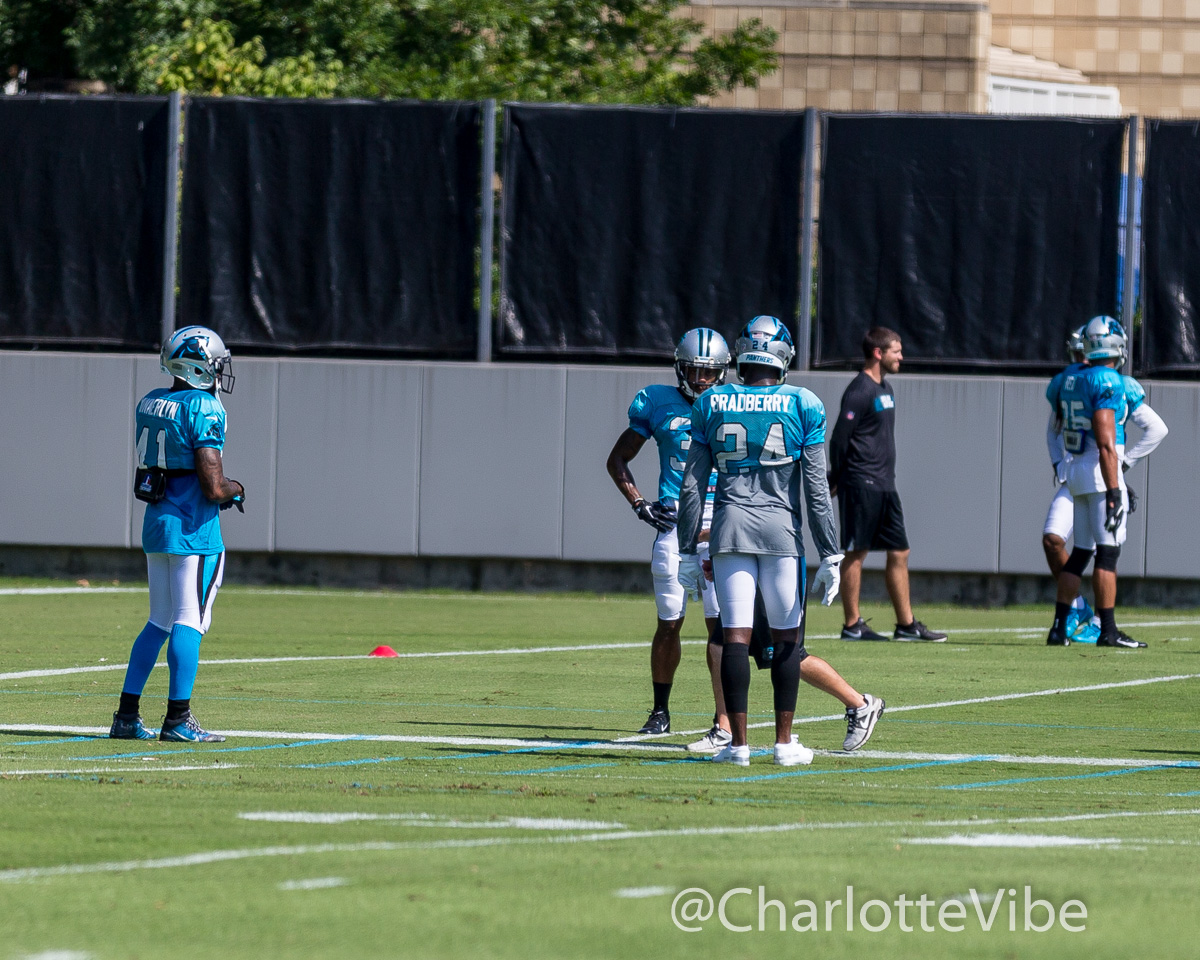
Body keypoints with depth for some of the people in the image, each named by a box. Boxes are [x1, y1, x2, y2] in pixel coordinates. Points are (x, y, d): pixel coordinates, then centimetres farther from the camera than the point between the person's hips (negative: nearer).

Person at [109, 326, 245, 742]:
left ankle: (126, 716, 13)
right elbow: (213, 487, -19)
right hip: (193, 528, -8)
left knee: (160, 621, 15)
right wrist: (234, 489, 4)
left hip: (155, 523, 8)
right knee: (190, 621, -3)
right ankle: (178, 719, -2)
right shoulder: (205, 410, -15)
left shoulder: (149, 403, 10)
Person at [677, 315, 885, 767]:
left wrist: (688, 551, 11)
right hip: (780, 528, -1)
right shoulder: (802, 406, 2)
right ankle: (784, 742, 10)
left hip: (730, 526, 1)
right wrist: (830, 555, 2)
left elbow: (693, 485, 7)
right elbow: (815, 488, 0)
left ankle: (738, 743, -2)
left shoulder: (712, 404, 6)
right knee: (786, 639, 8)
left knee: (736, 636, 0)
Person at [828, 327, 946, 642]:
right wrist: (835, 480, -8)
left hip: (884, 485, 9)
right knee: (856, 553, -4)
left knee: (899, 553, 9)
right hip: (861, 483, -9)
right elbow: (840, 438, -15)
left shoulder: (885, 389, 16)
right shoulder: (859, 391, -13)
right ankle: (852, 625, 0)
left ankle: (907, 625, 13)